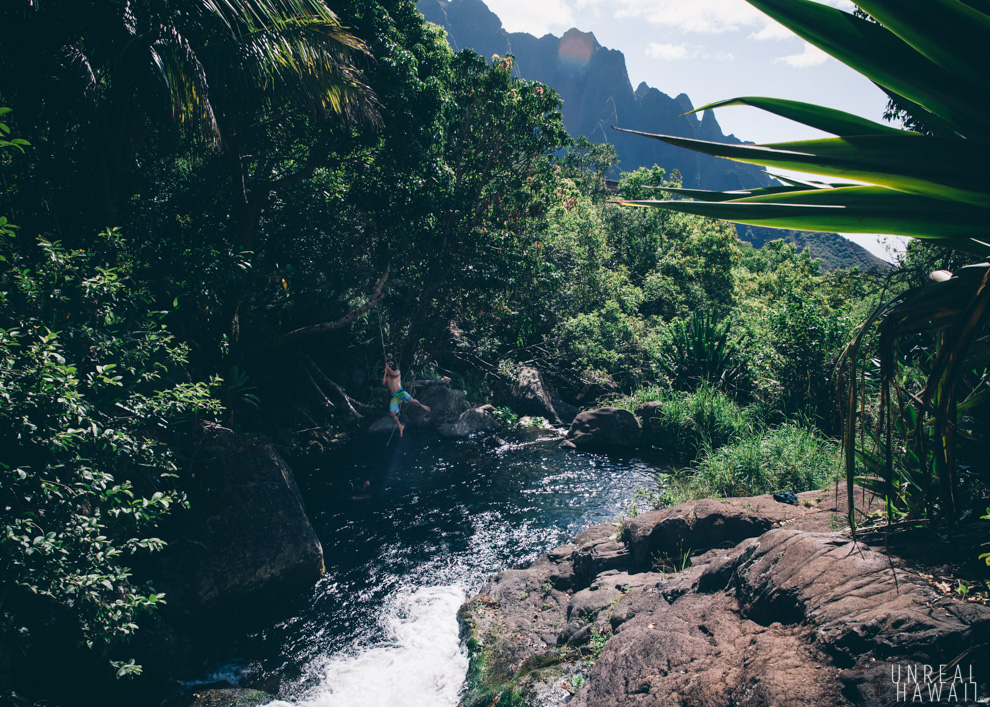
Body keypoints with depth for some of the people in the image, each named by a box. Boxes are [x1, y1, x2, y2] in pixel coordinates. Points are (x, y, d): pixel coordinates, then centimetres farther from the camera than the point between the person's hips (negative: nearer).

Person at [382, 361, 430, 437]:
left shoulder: (396, 371, 10)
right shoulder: (385, 375, 18)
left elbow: (394, 374, -13)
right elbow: (383, 383, -2)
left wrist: (387, 367, -4)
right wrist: (385, 372, -1)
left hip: (400, 392, -4)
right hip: (393, 396, 4)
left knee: (410, 400, -31)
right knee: (392, 413, -6)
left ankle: (422, 406, -4)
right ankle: (400, 426, 14)